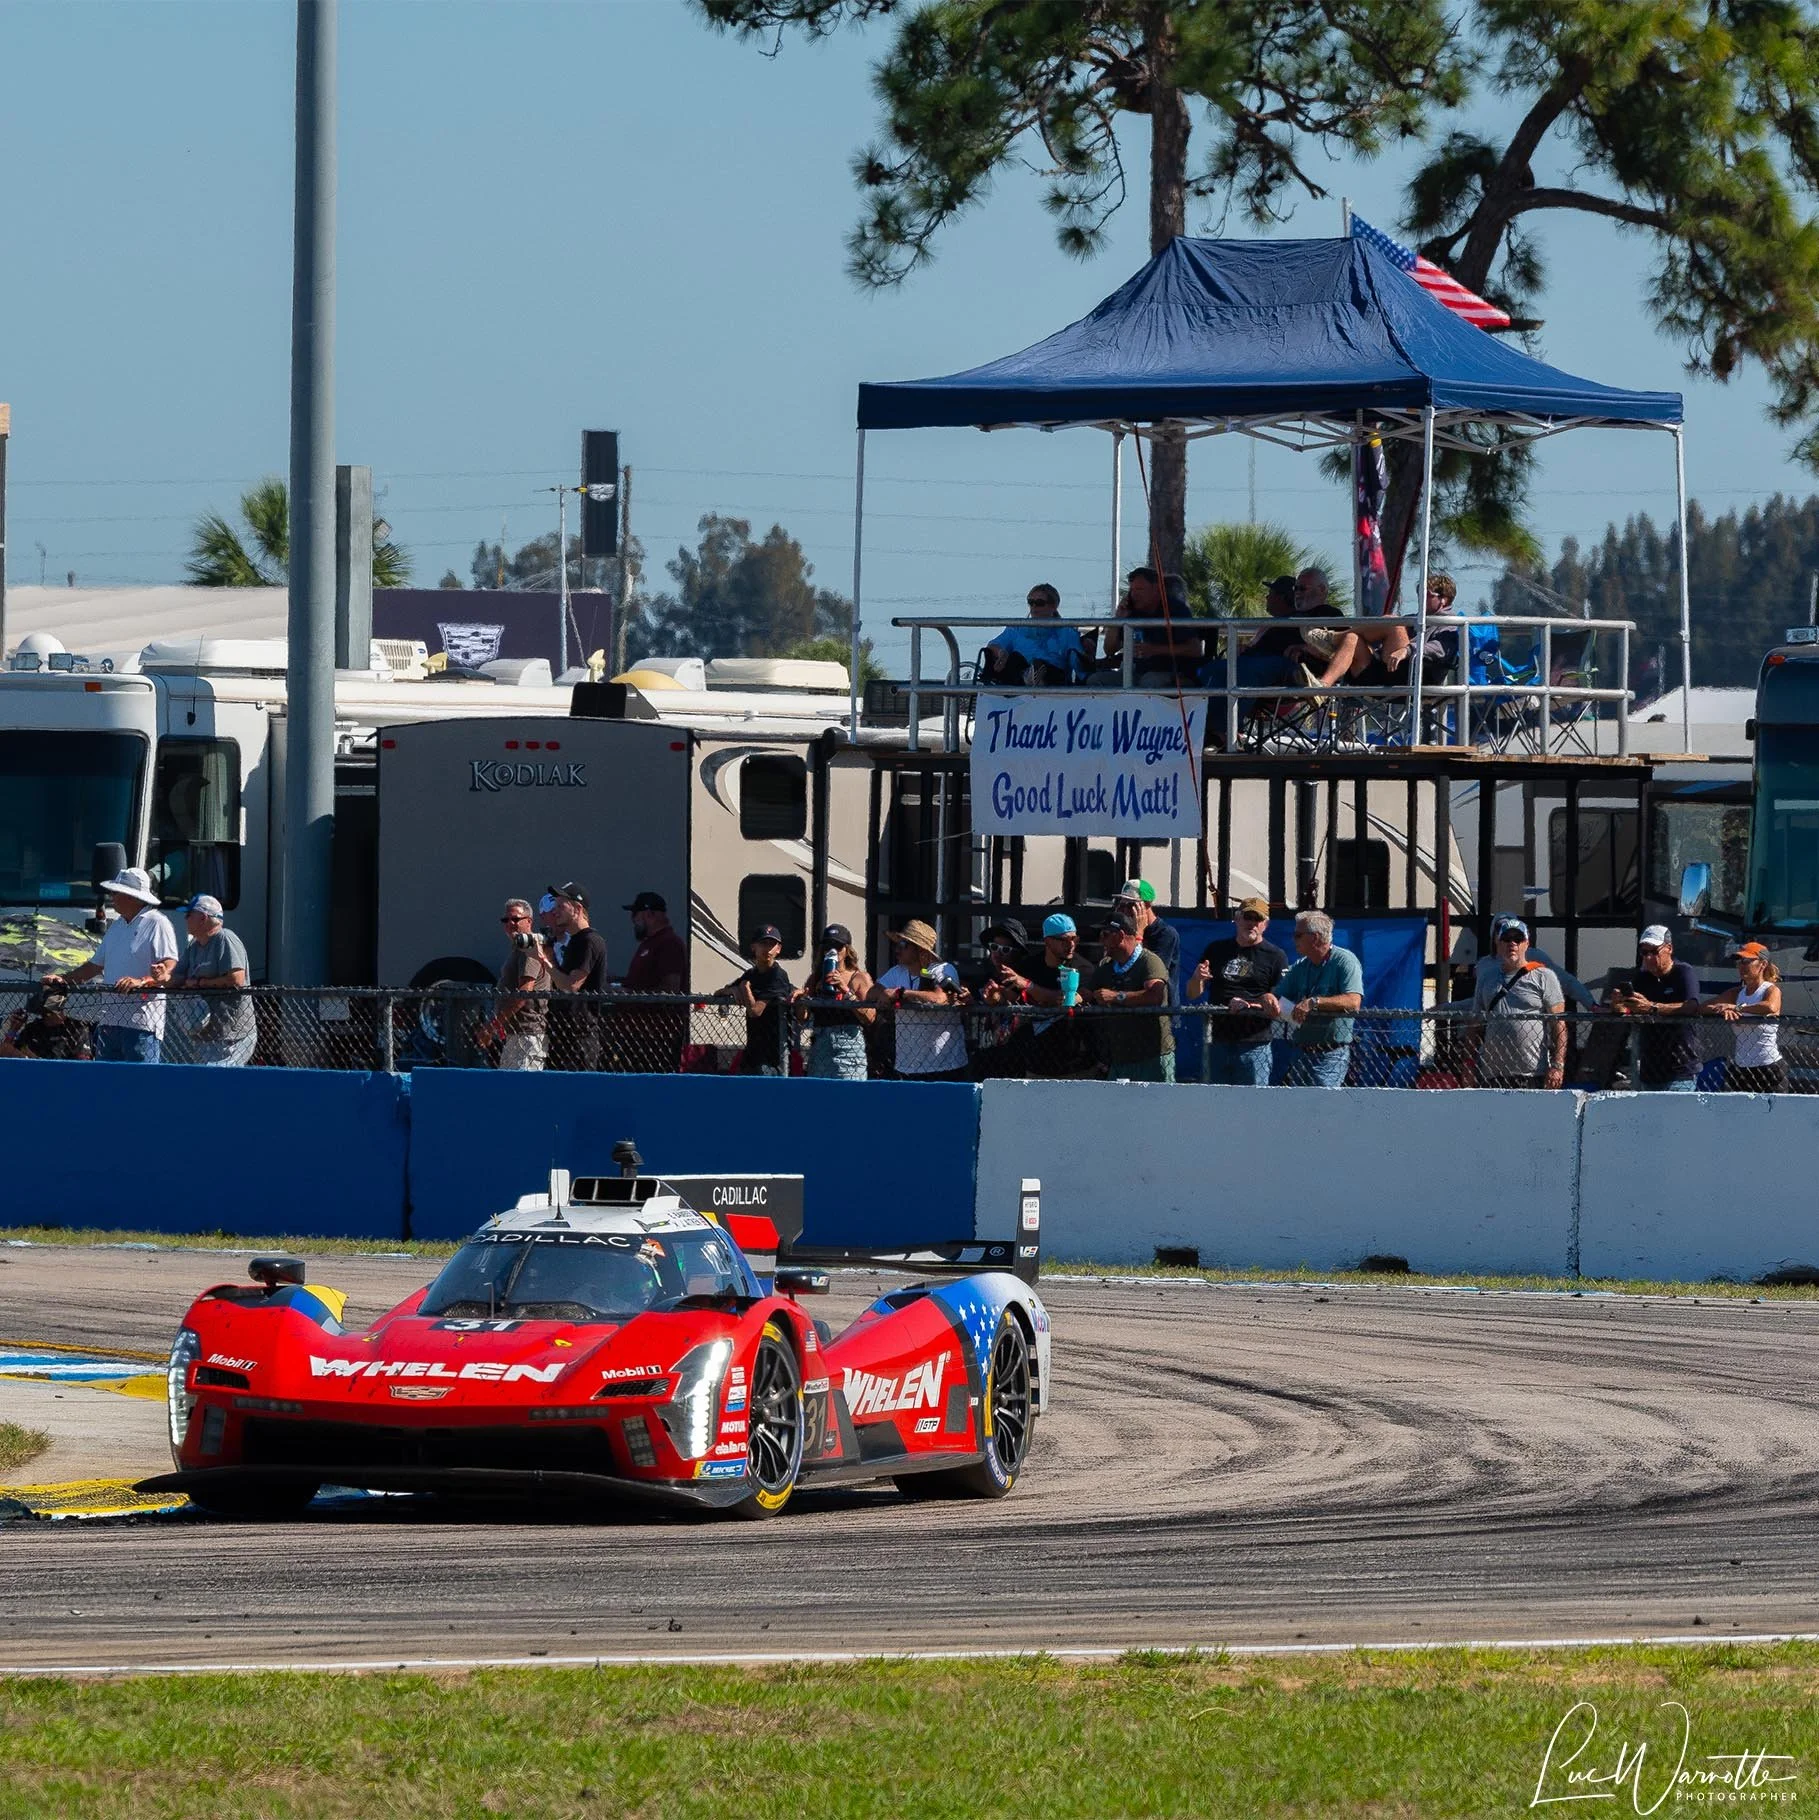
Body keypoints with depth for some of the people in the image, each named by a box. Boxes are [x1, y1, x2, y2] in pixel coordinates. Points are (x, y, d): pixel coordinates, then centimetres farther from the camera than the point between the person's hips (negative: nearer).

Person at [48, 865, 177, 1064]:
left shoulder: (157, 924, -6)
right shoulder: (116, 926, 21)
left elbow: (169, 969, -16)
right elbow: (97, 964, 29)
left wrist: (141, 981, -32)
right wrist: (64, 979, 18)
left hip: (141, 1023, -9)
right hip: (109, 1021, 9)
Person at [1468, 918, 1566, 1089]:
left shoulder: (1544, 976, 3)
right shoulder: (1486, 977, 17)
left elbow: (1559, 1024, -2)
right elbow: (1477, 1022, 20)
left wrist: (1557, 1066, -13)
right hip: (1492, 1075, 5)